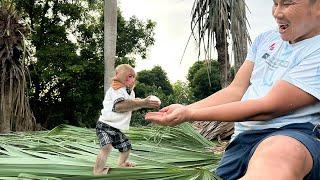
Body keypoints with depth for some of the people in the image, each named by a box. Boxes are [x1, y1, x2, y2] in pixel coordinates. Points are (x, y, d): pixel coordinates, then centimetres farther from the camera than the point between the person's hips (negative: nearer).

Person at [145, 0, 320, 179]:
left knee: (275, 158, -38)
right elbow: (235, 90, 9)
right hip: (242, 139, 6)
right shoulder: (266, 39, 15)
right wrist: (185, 109, -6)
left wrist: (190, 114, -15)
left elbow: (267, 107, -15)